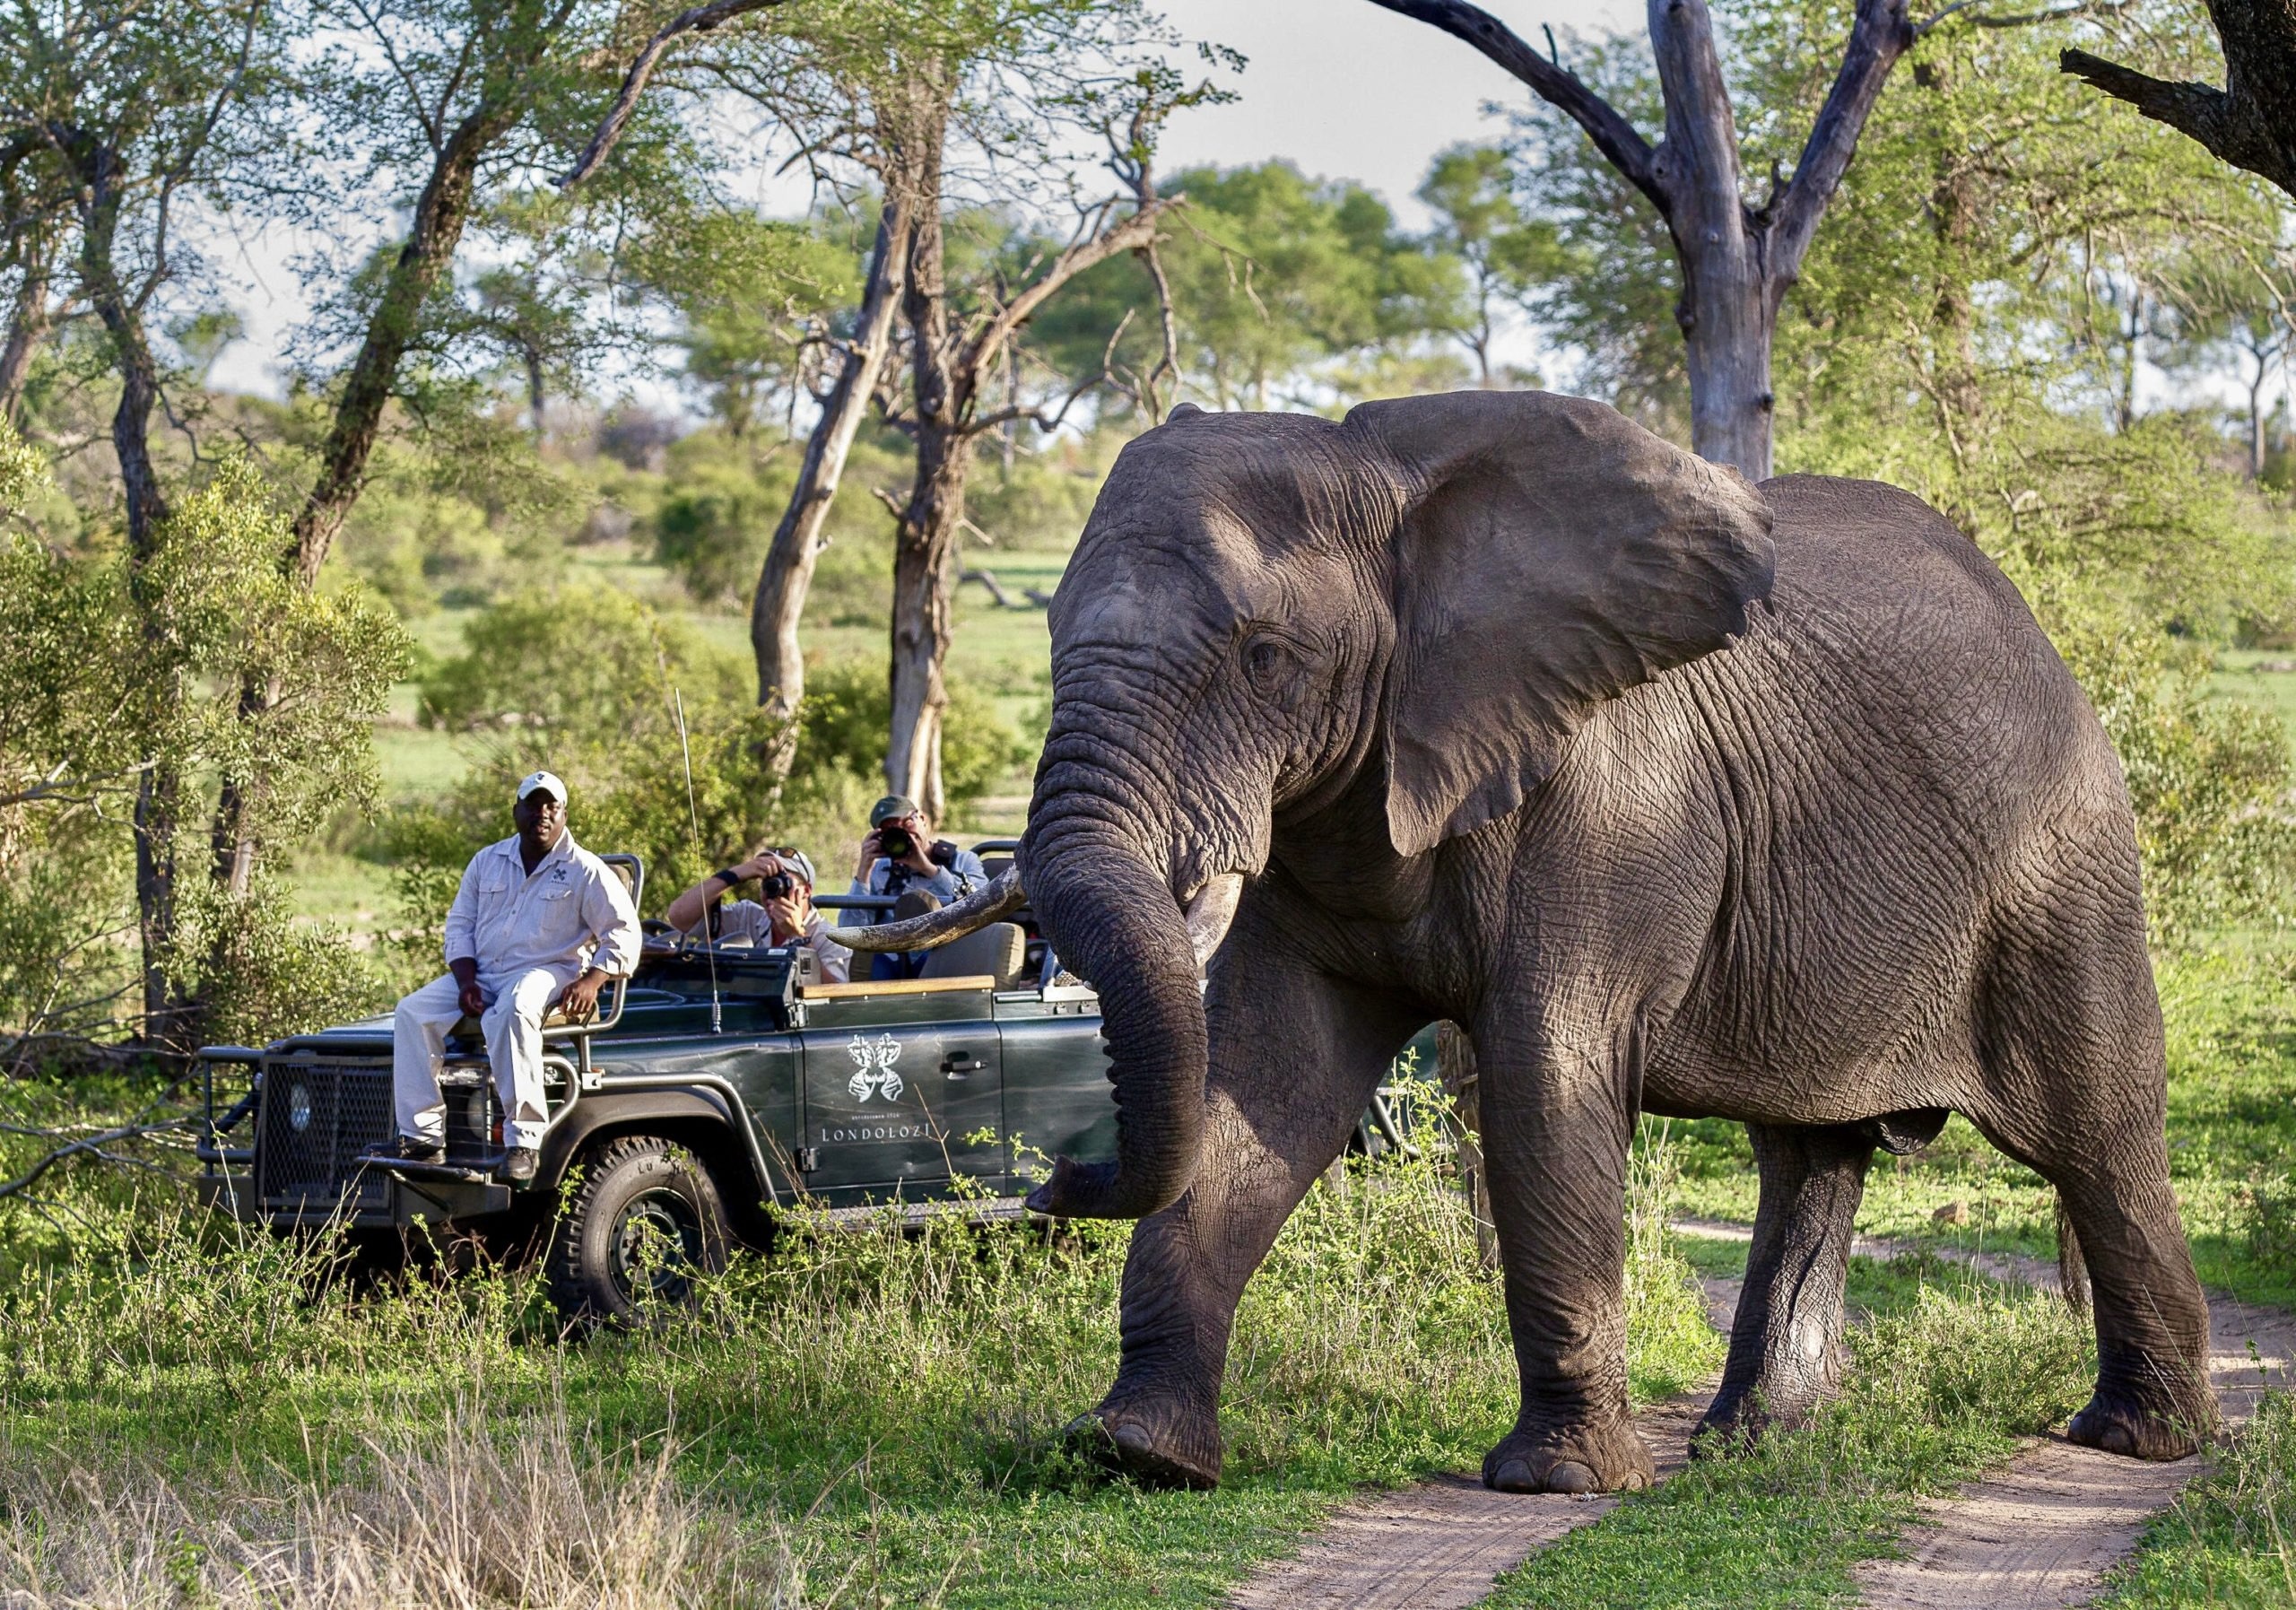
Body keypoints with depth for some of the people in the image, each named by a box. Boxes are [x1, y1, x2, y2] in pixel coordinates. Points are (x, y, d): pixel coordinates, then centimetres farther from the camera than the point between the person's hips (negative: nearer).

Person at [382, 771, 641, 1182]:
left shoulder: (586, 871, 1)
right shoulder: (487, 862, 14)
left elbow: (623, 933, -1)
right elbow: (459, 924, 16)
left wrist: (590, 982, -16)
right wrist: (466, 981, -2)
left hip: (548, 974, -5)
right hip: (482, 975, 5)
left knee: (511, 1012, -41)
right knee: (413, 1012, -19)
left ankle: (523, 1142, -42)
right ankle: (423, 1137, -21)